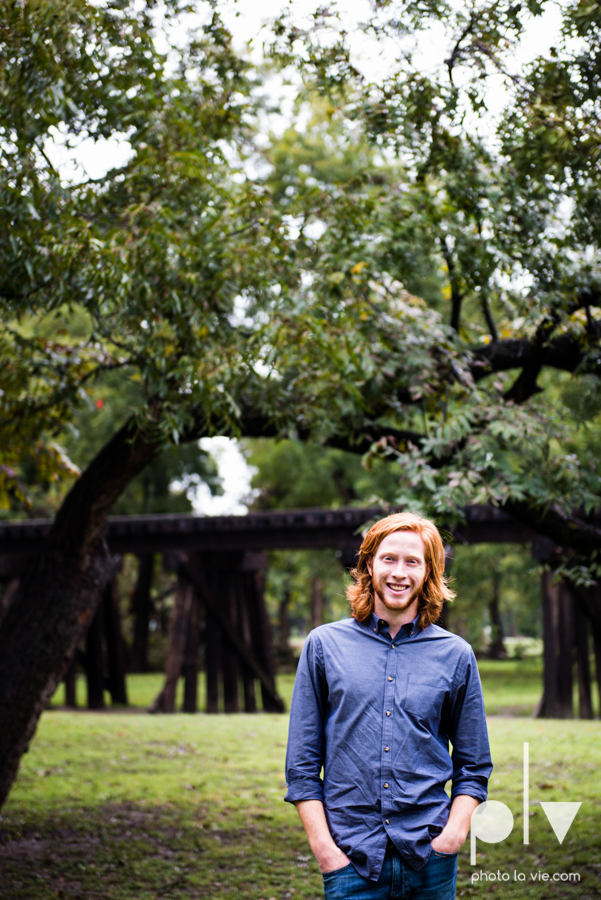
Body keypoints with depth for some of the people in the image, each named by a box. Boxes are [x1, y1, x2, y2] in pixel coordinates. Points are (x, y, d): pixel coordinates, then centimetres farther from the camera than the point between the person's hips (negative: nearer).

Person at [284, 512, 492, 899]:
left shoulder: (456, 655, 6)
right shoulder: (324, 645, 4)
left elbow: (473, 766, 11)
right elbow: (302, 764, 5)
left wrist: (455, 831, -4)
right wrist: (322, 843, -5)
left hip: (429, 856, 1)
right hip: (351, 858, -1)